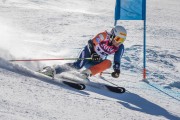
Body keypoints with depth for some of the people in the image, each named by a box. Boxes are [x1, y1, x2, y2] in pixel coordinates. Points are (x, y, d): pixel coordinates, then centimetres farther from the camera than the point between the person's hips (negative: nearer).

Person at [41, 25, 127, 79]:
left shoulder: (120, 47, -8)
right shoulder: (104, 36, -19)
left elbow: (117, 61, -6)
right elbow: (91, 43, -17)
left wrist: (117, 70, -25)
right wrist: (93, 54, -32)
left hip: (97, 62, 5)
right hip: (89, 53, -5)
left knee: (108, 63, -26)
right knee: (78, 65, -32)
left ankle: (88, 72, -30)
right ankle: (53, 70, -31)